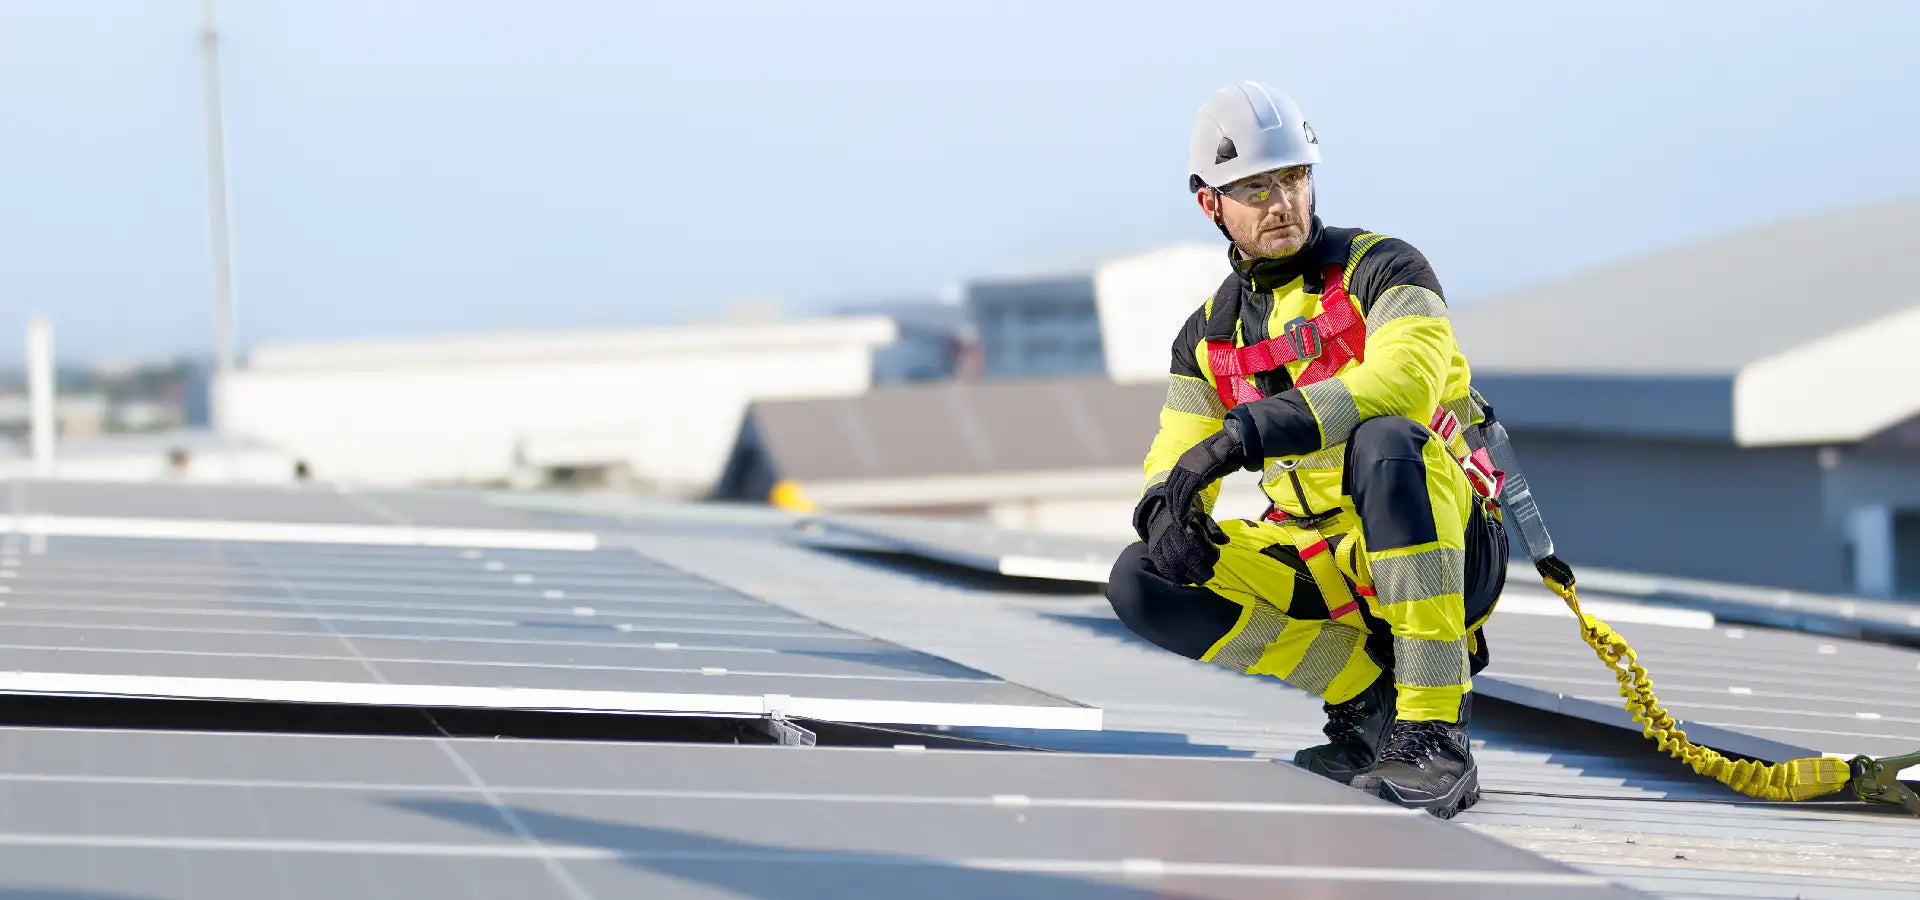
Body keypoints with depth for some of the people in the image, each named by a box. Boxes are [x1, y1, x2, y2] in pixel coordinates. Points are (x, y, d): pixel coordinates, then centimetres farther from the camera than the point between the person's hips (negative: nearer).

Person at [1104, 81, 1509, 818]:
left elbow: (1404, 381, -25)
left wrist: (1251, 431, -34)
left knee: (1385, 441, -38)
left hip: (1444, 548, -5)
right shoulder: (1209, 334, 12)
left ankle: (1436, 738, -38)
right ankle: (1372, 692, -11)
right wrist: (1168, 509, -17)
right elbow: (1175, 458, 10)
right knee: (1140, 582, -15)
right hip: (1322, 569, 5)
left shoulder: (1381, 268, -5)